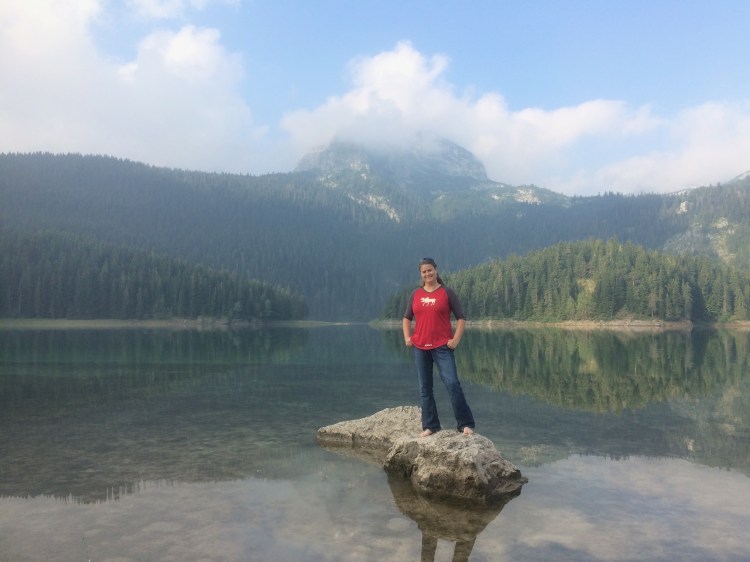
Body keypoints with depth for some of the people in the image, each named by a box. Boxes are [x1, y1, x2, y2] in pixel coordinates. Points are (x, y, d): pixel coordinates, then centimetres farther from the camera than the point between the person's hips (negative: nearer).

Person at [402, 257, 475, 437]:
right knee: (424, 388, 7)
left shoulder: (447, 292, 0)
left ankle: (466, 424, -3)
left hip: (442, 347, -4)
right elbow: (407, 318, 21)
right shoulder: (415, 294, 10)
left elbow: (461, 317, 0)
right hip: (420, 348, 4)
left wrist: (456, 339, -10)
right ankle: (430, 426, 17)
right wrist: (407, 337, 8)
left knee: (452, 383, -12)